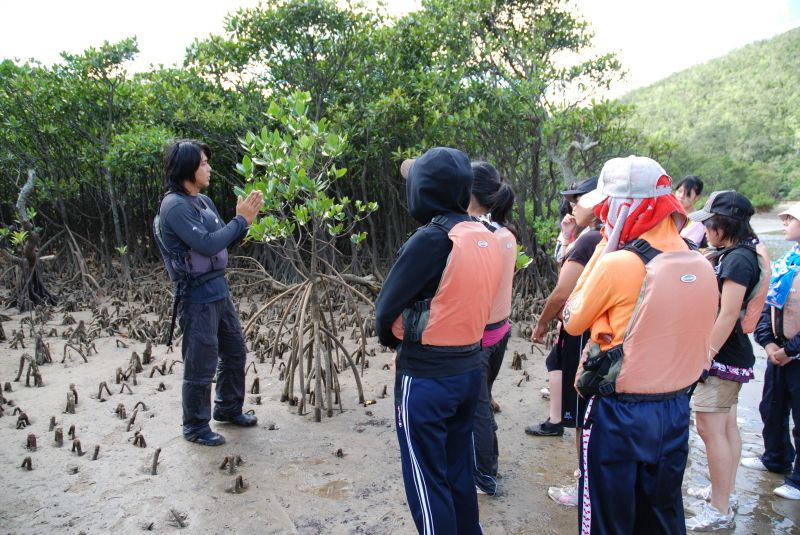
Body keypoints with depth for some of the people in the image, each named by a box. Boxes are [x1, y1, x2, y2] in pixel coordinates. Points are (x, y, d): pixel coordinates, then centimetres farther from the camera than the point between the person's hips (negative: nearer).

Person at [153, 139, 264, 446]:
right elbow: (207, 244, -24)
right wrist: (241, 220, -15)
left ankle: (228, 408, 38)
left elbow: (225, 241, 14)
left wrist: (244, 219, -2)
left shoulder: (203, 201, 10)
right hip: (197, 296, -9)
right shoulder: (174, 206, -16)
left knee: (235, 353, 19)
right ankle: (195, 427, 21)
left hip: (219, 289, 9)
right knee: (201, 366, 3)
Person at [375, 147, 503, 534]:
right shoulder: (488, 239, 2)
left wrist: (392, 340, 7)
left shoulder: (431, 239, -20)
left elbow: (387, 308, -12)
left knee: (427, 480, 9)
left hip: (426, 378, -7)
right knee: (458, 469, 22)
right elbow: (466, 300, 8)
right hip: (470, 369, 8)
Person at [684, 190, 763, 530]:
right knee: (726, 425, 18)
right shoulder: (733, 255, 11)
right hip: (731, 356, 10)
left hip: (723, 357, -10)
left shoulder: (738, 259, -18)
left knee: (710, 427, -6)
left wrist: (707, 355, -21)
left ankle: (720, 512, 3)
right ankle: (725, 493, 32)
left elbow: (728, 314, -23)